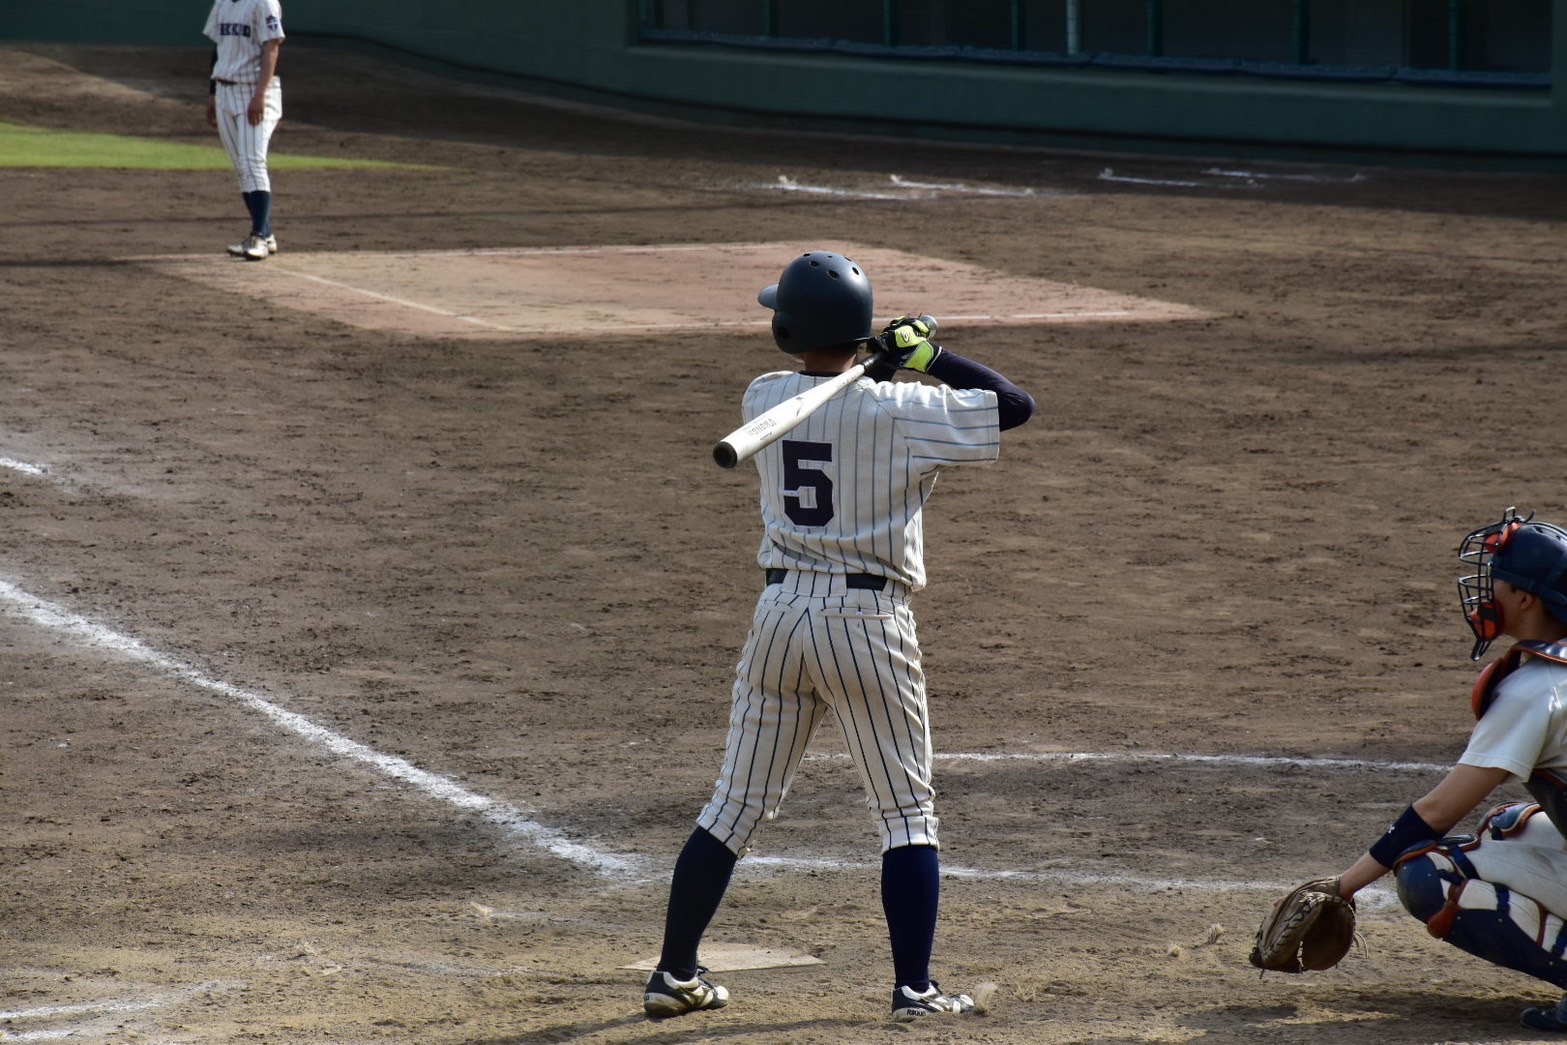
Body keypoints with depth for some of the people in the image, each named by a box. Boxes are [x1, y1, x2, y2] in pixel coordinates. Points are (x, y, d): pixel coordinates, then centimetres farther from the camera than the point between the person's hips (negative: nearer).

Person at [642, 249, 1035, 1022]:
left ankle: (675, 974, 16)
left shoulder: (762, 401, 0)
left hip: (781, 613, 4)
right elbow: (1015, 406, -8)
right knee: (907, 813, 7)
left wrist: (891, 364, 7)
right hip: (868, 622, -4)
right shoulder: (899, 411, -12)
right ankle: (913, 987, 3)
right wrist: (932, 357, 0)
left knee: (738, 805, 13)